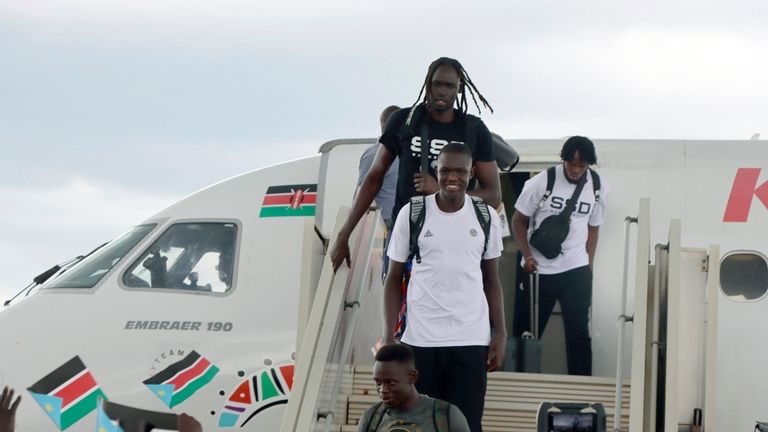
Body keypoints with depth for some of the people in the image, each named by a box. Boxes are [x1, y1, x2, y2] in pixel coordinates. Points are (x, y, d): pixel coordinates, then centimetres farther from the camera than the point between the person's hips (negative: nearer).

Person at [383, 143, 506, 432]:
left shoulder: (486, 217, 4)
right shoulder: (411, 213, -1)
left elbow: (491, 280, 11)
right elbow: (394, 278, 5)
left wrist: (500, 334, 3)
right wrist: (388, 334, -2)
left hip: (472, 341, 1)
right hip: (420, 340, -1)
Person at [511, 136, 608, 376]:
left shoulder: (598, 188, -2)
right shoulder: (542, 182, -11)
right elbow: (519, 220, -2)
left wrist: (588, 265, 6)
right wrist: (527, 256, -13)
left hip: (575, 271, 2)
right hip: (538, 270, -1)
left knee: (578, 331, 1)